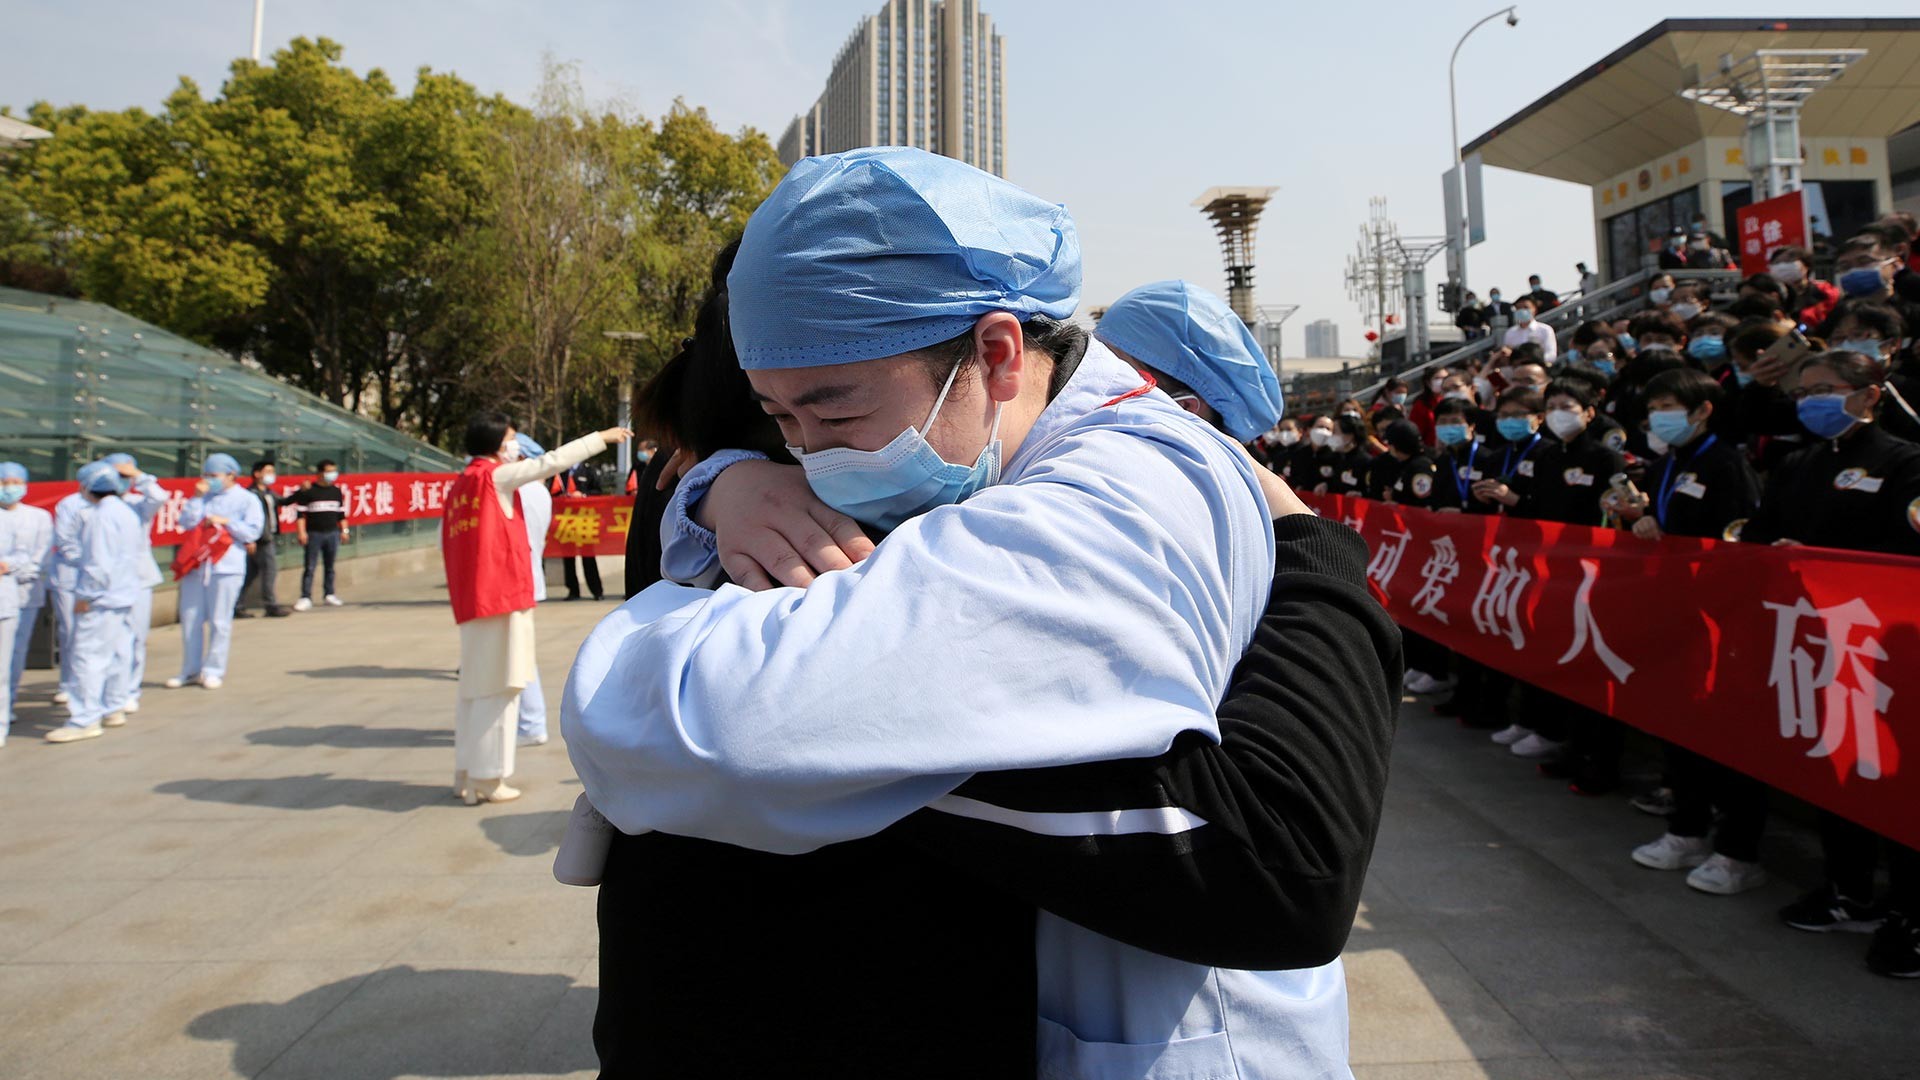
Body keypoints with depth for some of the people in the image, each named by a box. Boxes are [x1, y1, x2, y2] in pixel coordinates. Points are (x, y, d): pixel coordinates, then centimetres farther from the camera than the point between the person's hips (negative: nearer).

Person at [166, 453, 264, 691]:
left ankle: (213, 670, 11)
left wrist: (226, 522, -12)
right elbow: (186, 523, 0)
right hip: (195, 565, 4)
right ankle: (191, 669, 20)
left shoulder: (247, 499, 2)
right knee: (190, 618, 8)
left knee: (219, 621, 1)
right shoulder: (203, 497, 13)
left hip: (226, 567, -4)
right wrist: (197, 498, -5)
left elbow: (253, 532, -6)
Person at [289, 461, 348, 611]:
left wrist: (344, 530, 11)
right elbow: (300, 513, -4)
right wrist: (301, 532, -11)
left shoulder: (337, 491, 11)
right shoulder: (308, 491, -3)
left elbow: (341, 513, 17)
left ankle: (329, 595, 18)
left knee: (330, 567, 10)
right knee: (309, 567, -5)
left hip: (332, 533, 4)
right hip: (314, 534, -4)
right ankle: (305, 598, -4)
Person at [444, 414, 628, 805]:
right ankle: (486, 780, 3)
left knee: (476, 686, 14)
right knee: (497, 687, -2)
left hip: (472, 600, 8)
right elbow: (552, 461, -7)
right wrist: (603, 437, -1)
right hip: (502, 596, -8)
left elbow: (448, 543, 12)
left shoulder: (460, 486, 13)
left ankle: (468, 774, 22)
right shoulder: (496, 476, -8)